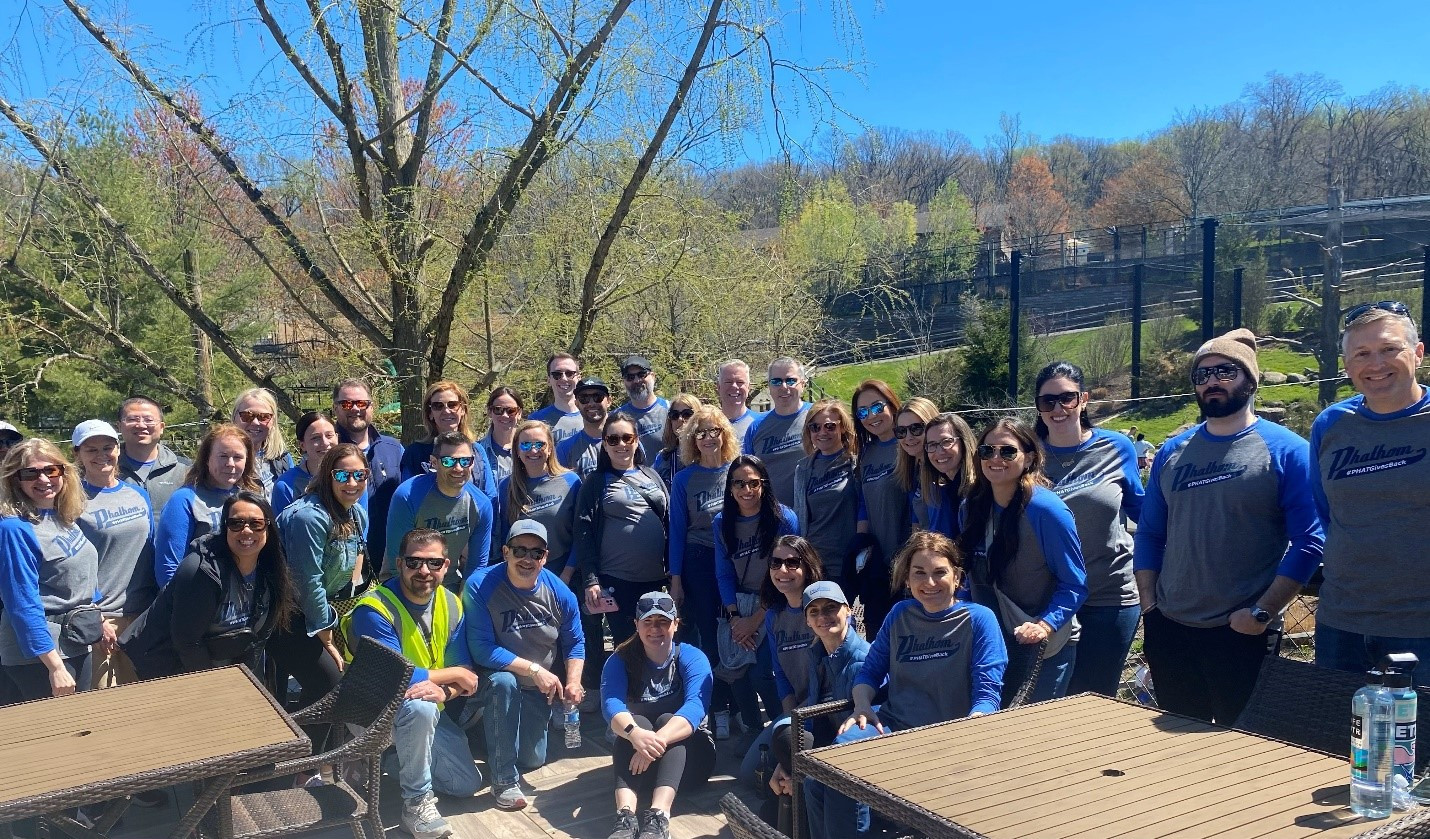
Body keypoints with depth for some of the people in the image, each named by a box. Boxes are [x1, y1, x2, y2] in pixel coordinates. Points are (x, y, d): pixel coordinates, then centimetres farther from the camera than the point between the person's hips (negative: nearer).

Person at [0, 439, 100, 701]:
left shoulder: (64, 517, 5)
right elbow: (24, 605, -22)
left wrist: (98, 621, 21)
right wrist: (55, 667, -24)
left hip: (77, 645, 8)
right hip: (37, 652, -8)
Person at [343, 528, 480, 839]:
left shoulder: (451, 604, -4)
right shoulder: (374, 609, -24)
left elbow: (466, 671, -4)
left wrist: (444, 691, -28)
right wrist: (453, 674, -21)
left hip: (430, 709, 7)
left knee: (467, 785, 5)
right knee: (420, 708, -38)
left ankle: (401, 757, 28)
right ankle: (417, 801, -18)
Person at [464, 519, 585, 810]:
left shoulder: (559, 592, -12)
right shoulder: (481, 587, -24)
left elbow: (575, 642, 0)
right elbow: (482, 650, -27)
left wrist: (574, 681, -17)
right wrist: (535, 670, -30)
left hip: (540, 690, 4)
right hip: (494, 681, -4)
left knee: (532, 761, 7)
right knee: (504, 682, -38)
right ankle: (504, 780, -24)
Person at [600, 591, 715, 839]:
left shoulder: (693, 658, -9)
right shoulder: (620, 661, -4)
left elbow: (695, 707, -27)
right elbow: (611, 705, -24)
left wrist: (657, 740, -46)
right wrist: (635, 733, -47)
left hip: (688, 753, -1)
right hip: (635, 756, 1)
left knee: (667, 720, -30)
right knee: (638, 722, -29)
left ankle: (658, 817, -50)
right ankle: (625, 815, -49)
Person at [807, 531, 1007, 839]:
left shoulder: (979, 619, -3)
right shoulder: (900, 614, 12)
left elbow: (987, 695, -8)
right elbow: (870, 670, 18)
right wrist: (862, 706, -3)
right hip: (891, 724, 5)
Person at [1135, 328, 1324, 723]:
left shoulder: (1286, 450, -6)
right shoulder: (1172, 451, 9)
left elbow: (1309, 541, -11)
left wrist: (1262, 613, -16)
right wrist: (1149, 606, 4)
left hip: (1243, 634, -4)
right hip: (1169, 631, 5)